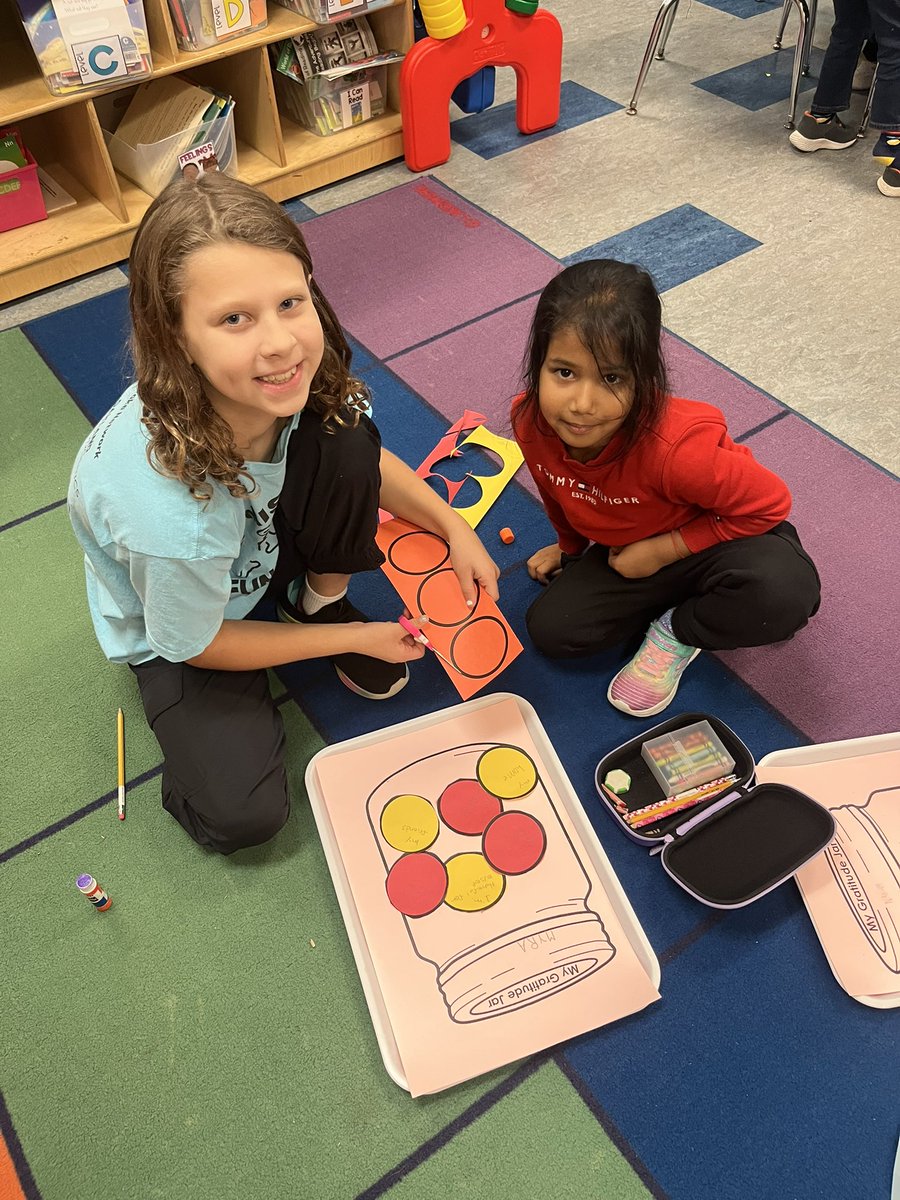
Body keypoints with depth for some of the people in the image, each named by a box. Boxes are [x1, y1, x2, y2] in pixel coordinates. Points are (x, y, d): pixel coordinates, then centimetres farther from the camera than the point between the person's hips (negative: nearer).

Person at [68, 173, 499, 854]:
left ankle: (320, 601, 2)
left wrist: (455, 528, -16)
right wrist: (358, 639, -15)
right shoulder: (167, 511, -43)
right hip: (178, 629, -3)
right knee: (242, 817, -16)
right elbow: (195, 644, -22)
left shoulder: (290, 382, -28)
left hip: (264, 541, 4)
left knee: (343, 442, -25)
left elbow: (366, 461, -4)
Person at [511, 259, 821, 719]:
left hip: (711, 539, -4)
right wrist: (571, 548, 20)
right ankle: (686, 596, 7)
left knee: (784, 593, -34)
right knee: (550, 628, -8)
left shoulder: (676, 447, -40)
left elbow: (769, 503, -24)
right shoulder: (531, 422, -23)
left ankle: (675, 633, -2)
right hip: (626, 550, 5)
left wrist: (663, 550, -23)